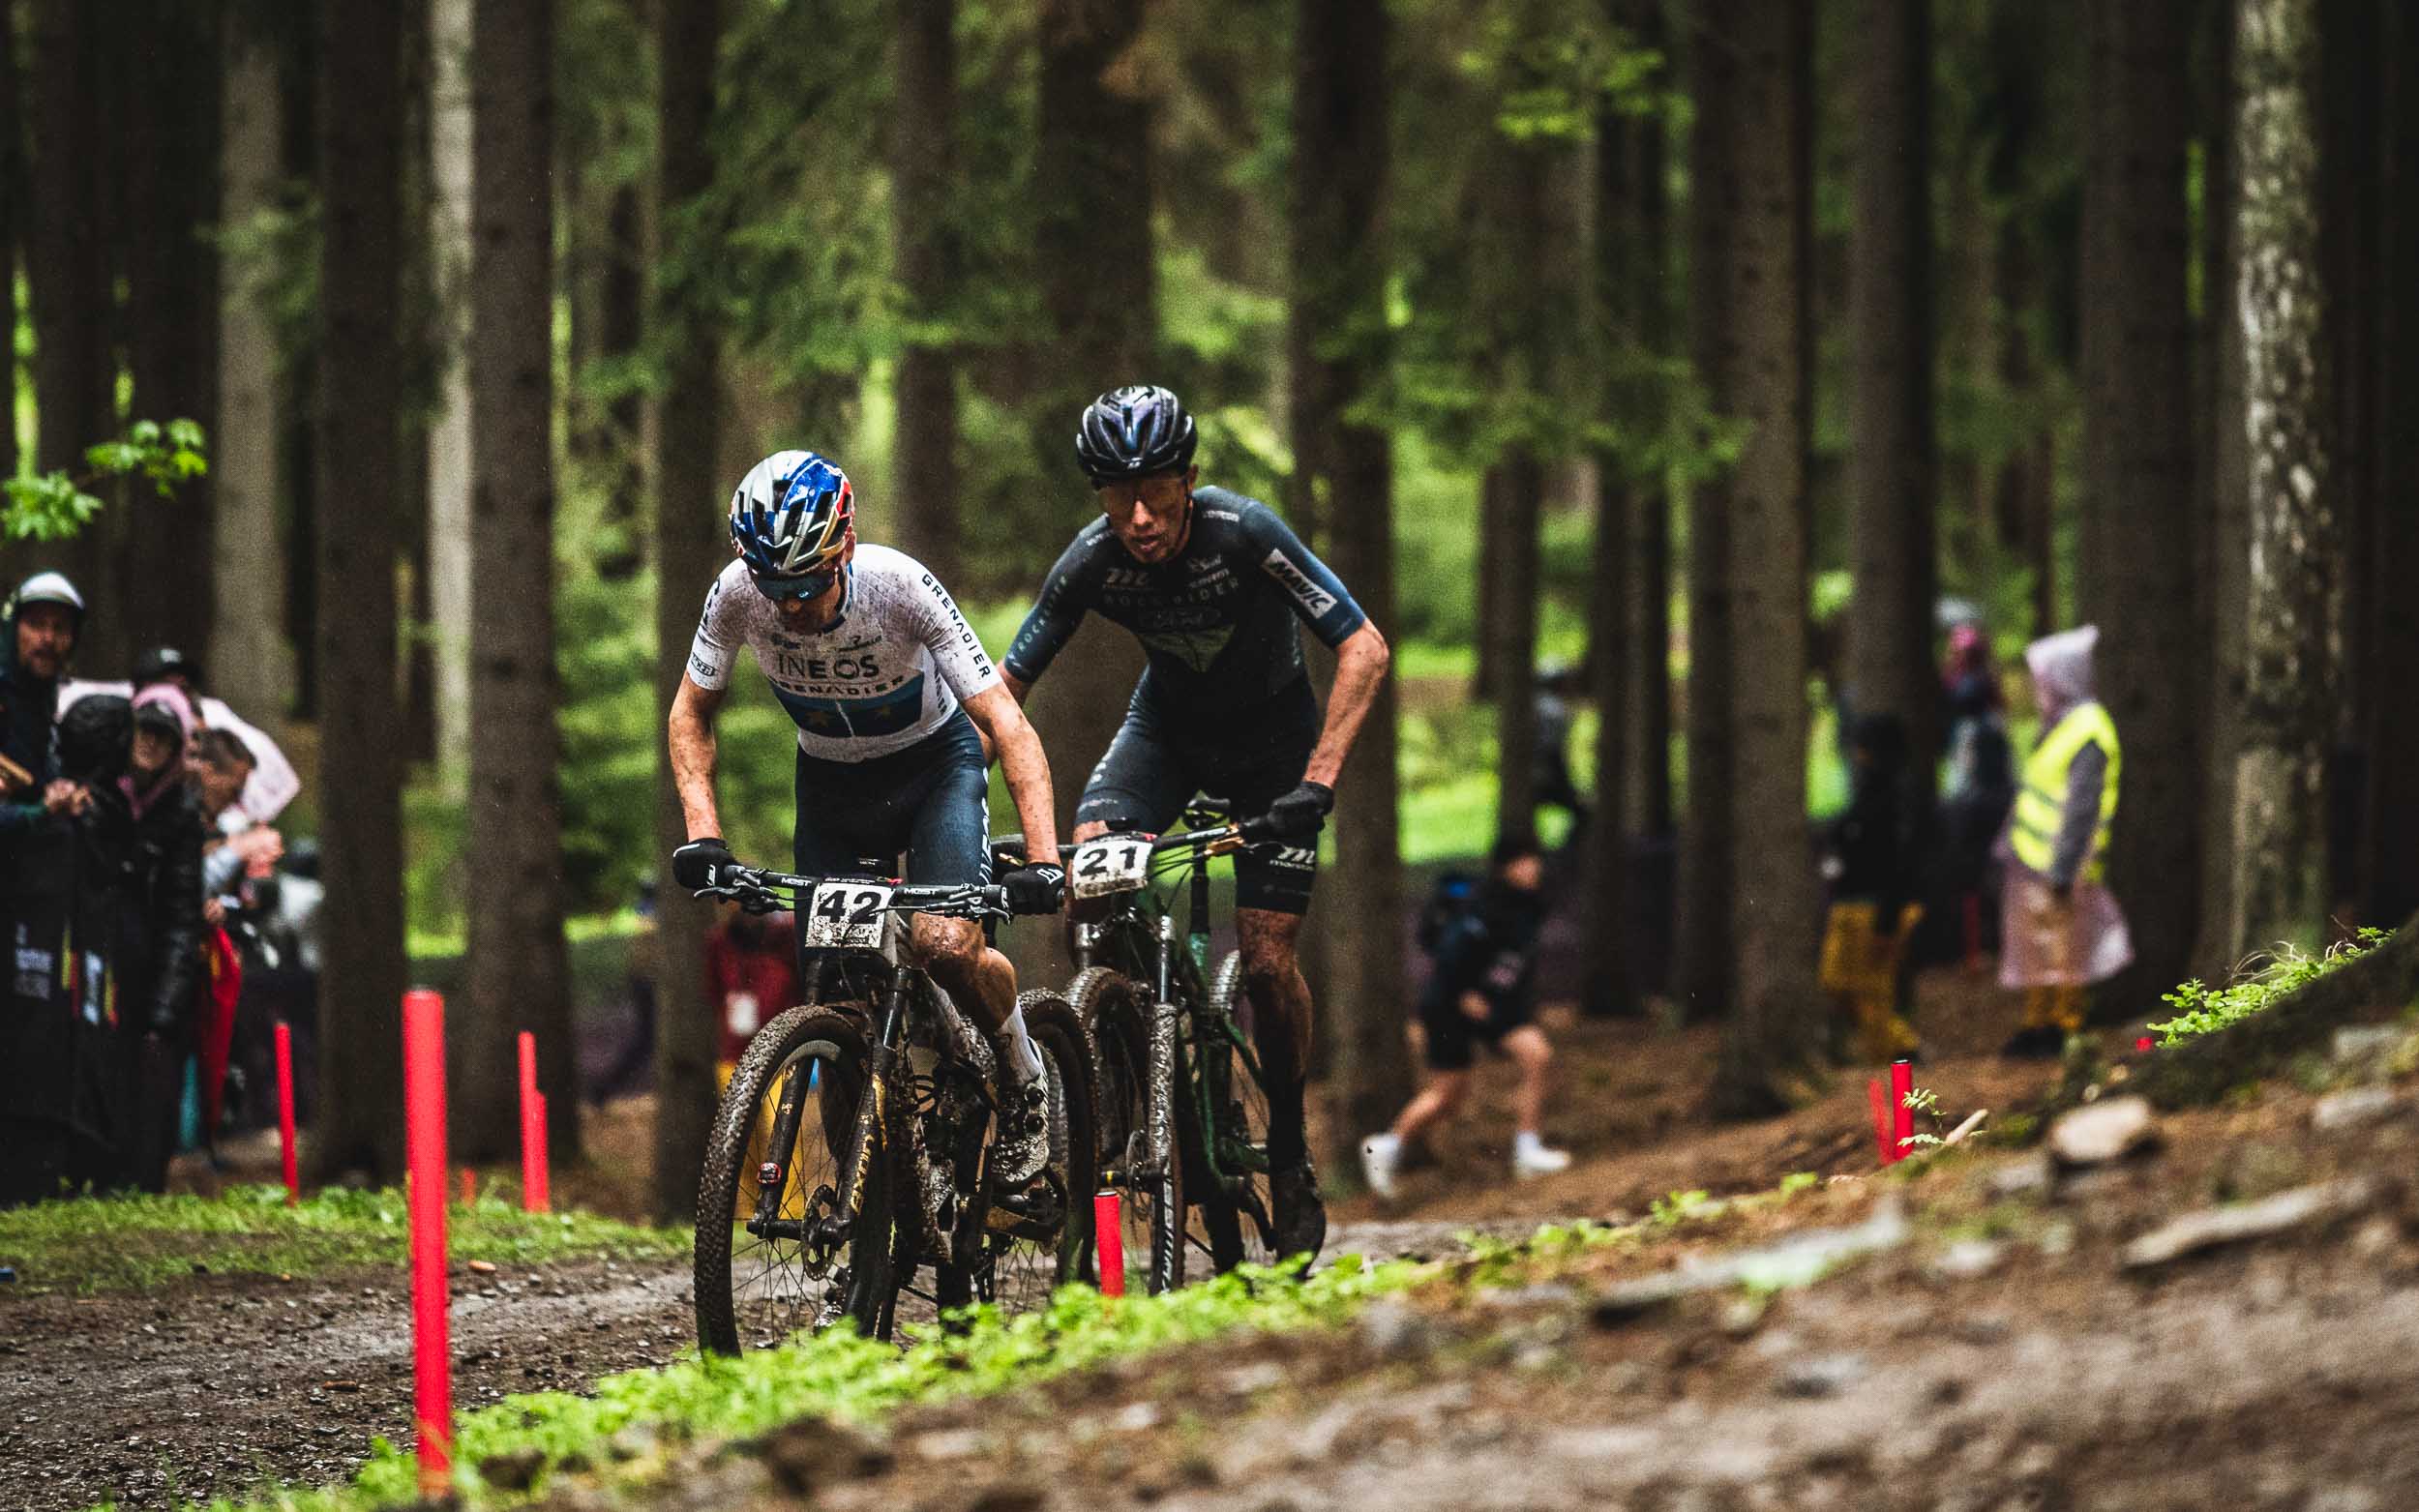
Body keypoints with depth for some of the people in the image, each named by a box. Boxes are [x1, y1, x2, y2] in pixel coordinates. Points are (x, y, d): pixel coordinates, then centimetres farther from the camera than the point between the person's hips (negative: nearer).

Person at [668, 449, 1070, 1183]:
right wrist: (702, 832, -22)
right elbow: (691, 712, -7)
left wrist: (1043, 859, -42)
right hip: (830, 782, 3)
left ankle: (1022, 1073, 5)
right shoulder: (738, 594, -24)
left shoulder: (900, 587, -32)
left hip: (933, 764, -3)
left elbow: (1006, 723, -32)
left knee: (947, 945, -25)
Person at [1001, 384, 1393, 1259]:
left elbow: (1363, 648, -31)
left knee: (1266, 963, -10)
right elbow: (1004, 691, -14)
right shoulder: (1091, 563, -23)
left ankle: (1290, 1160, 11)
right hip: (1168, 720, 3)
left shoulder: (1243, 533, -31)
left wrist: (1316, 782, -40)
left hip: (1271, 727, -2)